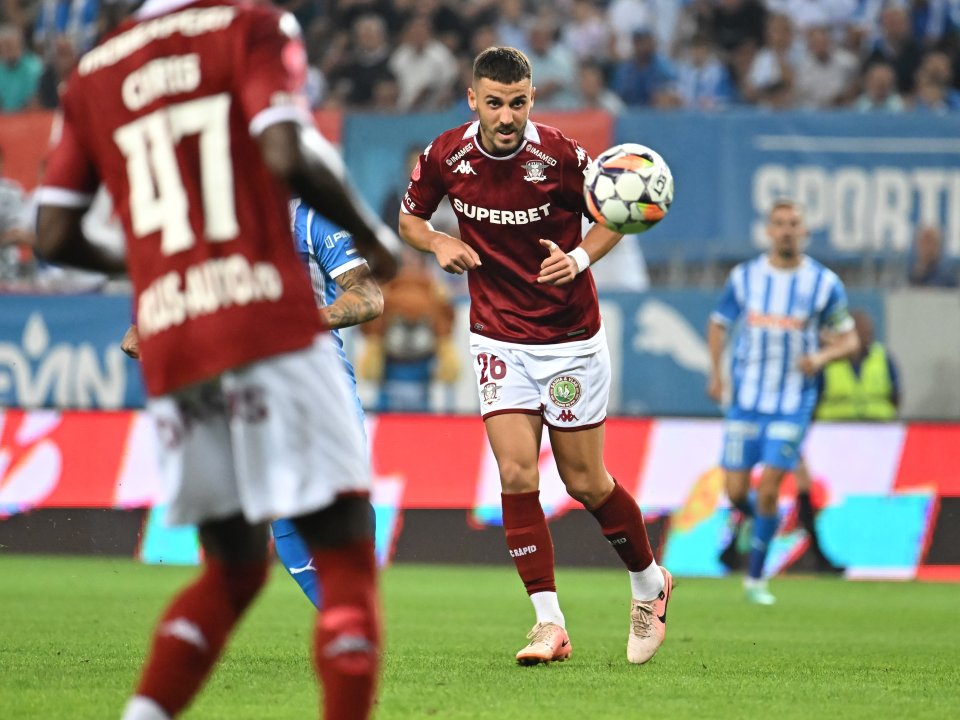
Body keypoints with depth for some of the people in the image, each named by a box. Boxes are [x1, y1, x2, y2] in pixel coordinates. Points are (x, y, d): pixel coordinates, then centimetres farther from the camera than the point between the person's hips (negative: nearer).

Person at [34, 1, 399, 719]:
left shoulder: (92, 74, 17)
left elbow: (56, 238, 14)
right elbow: (288, 156, -13)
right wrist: (371, 234, 2)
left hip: (166, 349, 5)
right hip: (269, 327, -5)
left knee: (234, 566, 19)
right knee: (346, 557, -3)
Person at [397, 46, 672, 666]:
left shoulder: (561, 156, -16)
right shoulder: (445, 157, -8)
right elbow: (410, 218, 10)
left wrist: (580, 258, -20)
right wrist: (438, 242, -12)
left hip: (571, 338, -2)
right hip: (499, 338, 2)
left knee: (585, 481, 4)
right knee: (517, 476, -9)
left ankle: (649, 583, 30)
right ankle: (550, 626, -6)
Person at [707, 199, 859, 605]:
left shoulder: (825, 283, -4)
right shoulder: (744, 277, 0)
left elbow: (849, 340, 4)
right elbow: (719, 324, 14)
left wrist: (820, 357, -17)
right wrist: (716, 372, 0)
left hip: (793, 403, -2)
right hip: (745, 400, 2)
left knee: (768, 490, -11)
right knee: (736, 492, -2)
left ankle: (755, 578, 5)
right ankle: (757, 520, 36)